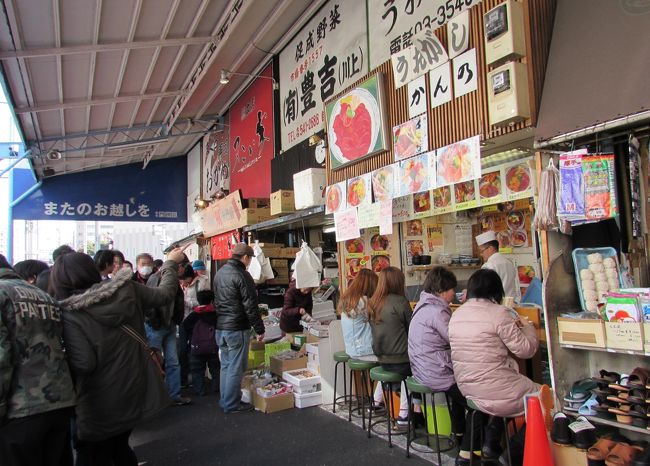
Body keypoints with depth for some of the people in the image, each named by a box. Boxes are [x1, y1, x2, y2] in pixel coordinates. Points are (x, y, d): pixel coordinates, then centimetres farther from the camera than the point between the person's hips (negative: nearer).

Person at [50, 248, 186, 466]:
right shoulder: (127, 288, -7)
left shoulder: (70, 314, -19)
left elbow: (83, 363, -23)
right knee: (120, 447, 26)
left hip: (102, 403, -5)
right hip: (136, 389, 5)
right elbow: (164, 294, 7)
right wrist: (170, 263, 21)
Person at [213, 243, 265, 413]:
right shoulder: (242, 275, -16)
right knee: (236, 368, 1)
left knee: (225, 365, 17)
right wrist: (259, 329, -10)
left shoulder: (219, 273, 11)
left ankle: (224, 401, 26)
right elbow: (250, 306, -16)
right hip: (237, 329, -9)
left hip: (220, 327, 9)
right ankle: (232, 404, 8)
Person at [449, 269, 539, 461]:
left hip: (465, 387, 7)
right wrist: (527, 327, 7)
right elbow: (526, 350, -11)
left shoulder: (456, 314, 5)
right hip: (493, 389, -7)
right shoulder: (498, 313, -16)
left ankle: (491, 442, 24)